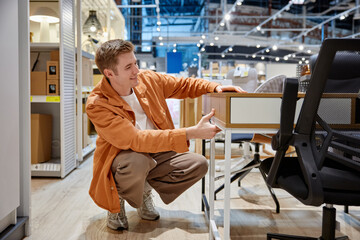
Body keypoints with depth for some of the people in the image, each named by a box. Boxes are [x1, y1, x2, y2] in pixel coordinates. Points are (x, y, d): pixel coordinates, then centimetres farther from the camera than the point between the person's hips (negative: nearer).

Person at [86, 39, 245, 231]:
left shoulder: (147, 79, -7)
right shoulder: (97, 105, -24)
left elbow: (184, 85, 9)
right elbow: (136, 139, -35)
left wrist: (215, 88, -12)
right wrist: (191, 133, -41)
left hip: (156, 153, 6)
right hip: (122, 156, -5)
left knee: (198, 164, -14)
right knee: (136, 163, -40)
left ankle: (144, 190, 7)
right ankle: (116, 199, -3)